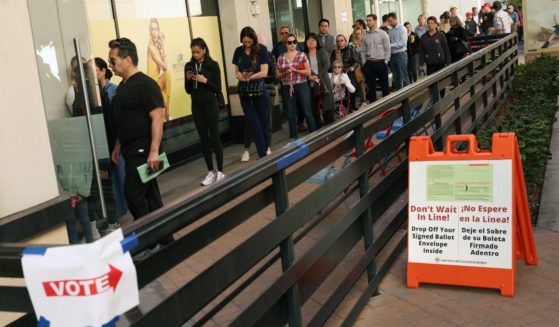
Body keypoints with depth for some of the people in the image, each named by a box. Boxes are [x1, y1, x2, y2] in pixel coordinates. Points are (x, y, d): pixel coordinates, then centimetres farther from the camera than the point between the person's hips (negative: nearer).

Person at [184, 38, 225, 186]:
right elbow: (188, 90, 8)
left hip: (210, 104, -4)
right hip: (196, 106, 4)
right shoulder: (189, 66, 5)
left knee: (215, 137, -1)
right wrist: (188, 79, -10)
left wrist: (205, 81, -19)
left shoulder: (213, 65, -5)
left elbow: (218, 88, -6)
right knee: (204, 139, 6)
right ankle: (211, 171, 12)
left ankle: (220, 171, 5)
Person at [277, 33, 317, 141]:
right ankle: (293, 138, 14)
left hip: (301, 86, -3)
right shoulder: (281, 58, 8)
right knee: (291, 115, 6)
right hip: (287, 88, 3)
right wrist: (285, 72, -7)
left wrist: (295, 70, -14)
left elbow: (308, 72, -5)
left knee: (307, 112, -1)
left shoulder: (302, 55, -1)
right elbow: (277, 75, 13)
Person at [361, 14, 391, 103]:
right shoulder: (365, 36, 8)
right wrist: (364, 64, 3)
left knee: (384, 85, 4)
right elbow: (363, 51, 9)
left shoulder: (383, 34, -1)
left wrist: (385, 62, -7)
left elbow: (387, 49, -2)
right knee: (371, 86, 7)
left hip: (381, 63, -3)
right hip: (369, 64, 3)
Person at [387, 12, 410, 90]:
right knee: (396, 76, 12)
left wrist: (390, 45, -18)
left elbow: (403, 43, -16)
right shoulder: (391, 30, 11)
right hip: (392, 55, 6)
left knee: (404, 75, -4)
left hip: (400, 54, -6)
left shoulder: (402, 29, -7)